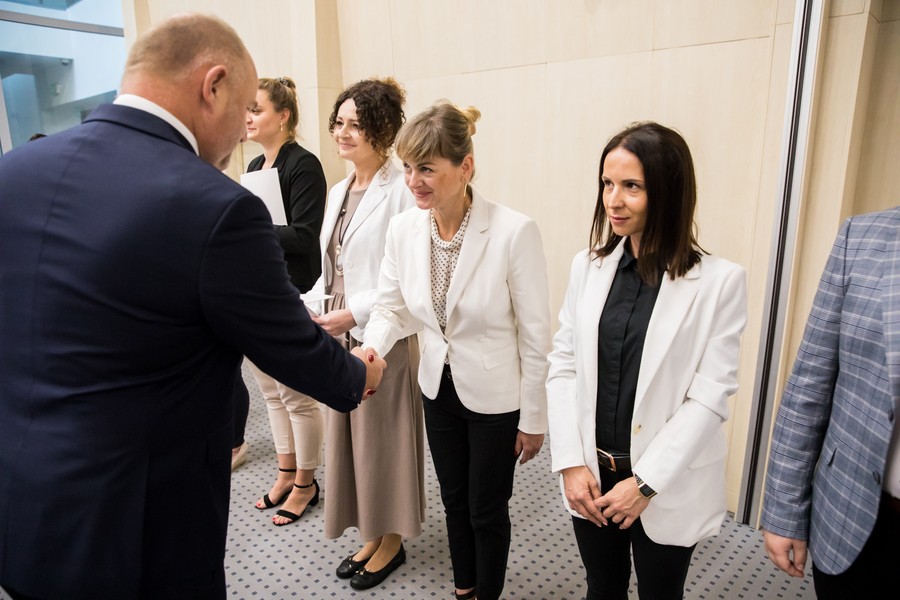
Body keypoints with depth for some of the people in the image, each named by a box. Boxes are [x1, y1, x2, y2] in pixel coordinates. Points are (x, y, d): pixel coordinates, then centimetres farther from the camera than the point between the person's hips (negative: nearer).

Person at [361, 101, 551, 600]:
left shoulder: (514, 232, -24)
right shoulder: (403, 228, -10)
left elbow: (535, 334, -16)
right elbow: (391, 308, 0)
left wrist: (534, 418, -9)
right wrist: (372, 348, -22)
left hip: (495, 394, -4)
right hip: (438, 386, 5)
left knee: (487, 509, 15)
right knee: (454, 499, 24)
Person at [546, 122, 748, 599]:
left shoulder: (719, 281, -13)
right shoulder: (588, 265, -3)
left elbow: (710, 397, -13)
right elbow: (563, 365, -2)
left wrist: (646, 483, -14)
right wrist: (571, 462, -7)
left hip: (668, 489, -2)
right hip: (591, 476, 3)